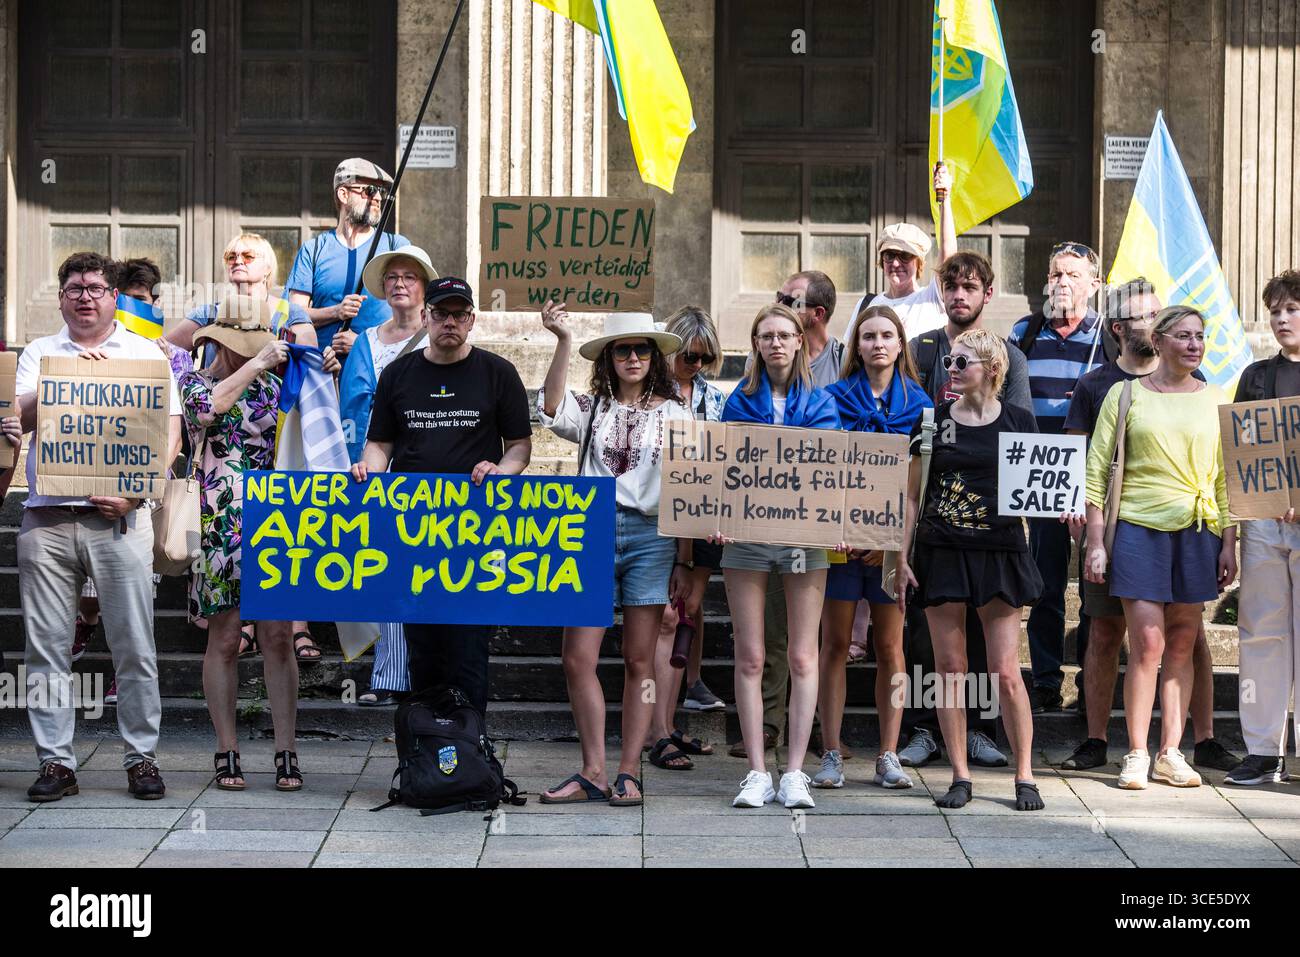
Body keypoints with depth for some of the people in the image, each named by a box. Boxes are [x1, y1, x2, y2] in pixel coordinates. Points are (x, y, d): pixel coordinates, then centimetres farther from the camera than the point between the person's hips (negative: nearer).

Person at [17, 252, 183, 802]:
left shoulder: (145, 353, 10)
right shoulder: (40, 353, 15)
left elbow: (170, 435, 4)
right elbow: (19, 418, 2)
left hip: (117, 517, -2)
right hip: (46, 520, 2)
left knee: (134, 648, -2)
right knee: (46, 648, 3)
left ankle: (142, 757, 7)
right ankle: (55, 762, 10)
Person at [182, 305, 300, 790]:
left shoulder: (272, 384, 13)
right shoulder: (195, 382, 4)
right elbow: (208, 406, -19)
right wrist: (257, 363, -16)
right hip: (219, 526, -2)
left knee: (278, 637, -1)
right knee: (224, 638, 1)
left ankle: (285, 753, 4)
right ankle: (226, 752, 11)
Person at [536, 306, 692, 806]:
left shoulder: (674, 413, 9)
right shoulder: (590, 408, 10)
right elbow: (552, 411, -13)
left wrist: (683, 562, 3)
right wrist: (562, 342, -21)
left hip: (651, 535, -1)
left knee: (639, 662, 2)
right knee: (577, 659, -4)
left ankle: (629, 773, 10)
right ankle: (593, 773, 6)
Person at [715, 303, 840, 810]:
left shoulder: (819, 403, 8)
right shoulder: (740, 401, 9)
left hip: (804, 534, 0)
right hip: (746, 536, 0)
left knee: (802, 658, -1)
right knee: (750, 657, 0)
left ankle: (795, 772, 4)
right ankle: (757, 773, 5)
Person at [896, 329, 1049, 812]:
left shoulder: (1018, 420, 4)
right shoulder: (933, 420, 6)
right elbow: (912, 495, 8)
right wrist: (902, 558, 2)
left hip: (1000, 553, -1)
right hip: (942, 554, 1)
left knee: (1005, 671, -2)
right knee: (950, 668, 3)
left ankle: (1025, 775, 9)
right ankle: (960, 776, 12)